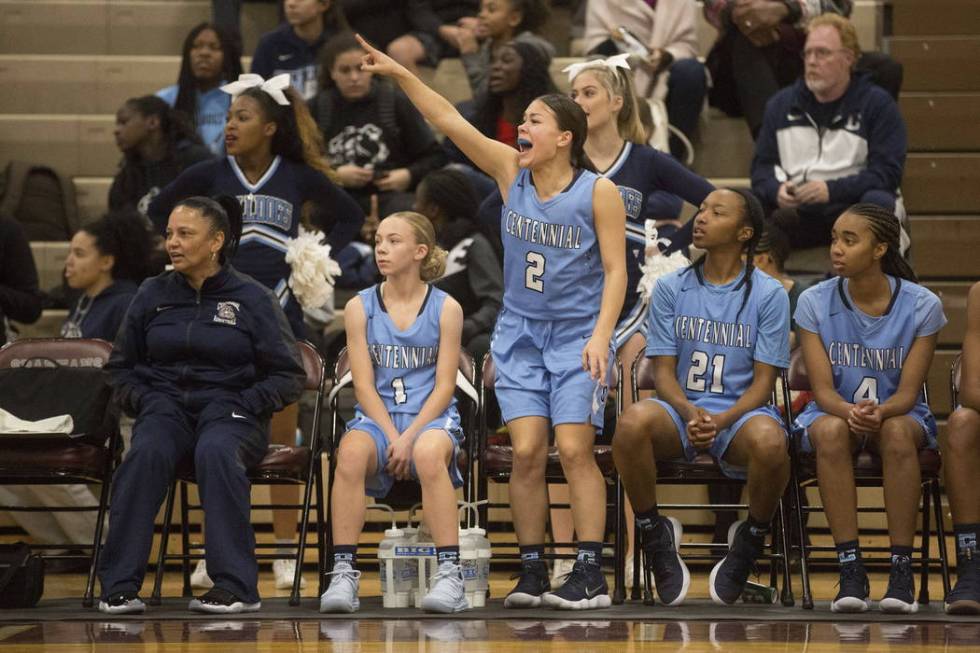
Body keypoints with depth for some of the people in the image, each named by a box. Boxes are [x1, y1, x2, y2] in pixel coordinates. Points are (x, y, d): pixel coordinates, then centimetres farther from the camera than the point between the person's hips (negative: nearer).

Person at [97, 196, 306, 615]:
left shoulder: (252, 298, 4)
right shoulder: (153, 295, 12)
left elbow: (288, 375, 6)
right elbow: (120, 366, 21)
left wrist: (243, 407, -8)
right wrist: (144, 401, 1)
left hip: (228, 410, -2)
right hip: (166, 405, 2)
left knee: (216, 453, -39)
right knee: (147, 453, -34)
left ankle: (235, 585, -39)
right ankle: (119, 585, -36)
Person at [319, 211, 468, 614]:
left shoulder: (445, 309, 3)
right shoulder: (360, 307, 7)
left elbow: (444, 386, -2)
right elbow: (364, 385, 1)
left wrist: (410, 438, -16)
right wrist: (393, 438, -13)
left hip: (431, 417, -1)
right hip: (377, 416, 1)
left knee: (429, 453, -38)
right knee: (352, 452, -35)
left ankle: (450, 575, -36)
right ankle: (343, 574, -35)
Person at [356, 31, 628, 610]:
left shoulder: (599, 192, -9)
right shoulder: (510, 172, 1)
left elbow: (615, 269, -9)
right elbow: (450, 121, -3)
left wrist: (602, 334, -19)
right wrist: (399, 73, -9)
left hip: (578, 336, -3)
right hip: (520, 333, 3)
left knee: (574, 449, -11)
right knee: (527, 451, -5)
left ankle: (592, 574, -8)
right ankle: (533, 572, 2)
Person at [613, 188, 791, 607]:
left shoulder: (768, 294, 3)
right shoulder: (670, 289, 9)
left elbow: (763, 381, -1)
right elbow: (664, 372, 5)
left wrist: (722, 420, -20)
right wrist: (689, 413, -18)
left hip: (741, 412, -2)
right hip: (681, 410, 2)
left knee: (769, 441, -39)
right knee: (633, 422, -34)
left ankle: (751, 540, -7)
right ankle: (655, 535, -11)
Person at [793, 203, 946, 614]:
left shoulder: (922, 306, -8)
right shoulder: (814, 302, -6)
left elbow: (907, 392, -10)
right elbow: (823, 389, -9)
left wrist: (879, 412, -33)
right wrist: (851, 411, -33)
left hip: (898, 414, -1)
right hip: (833, 411, 1)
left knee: (897, 431, -37)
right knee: (831, 430, -36)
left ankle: (902, 569, -33)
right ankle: (850, 571, -36)